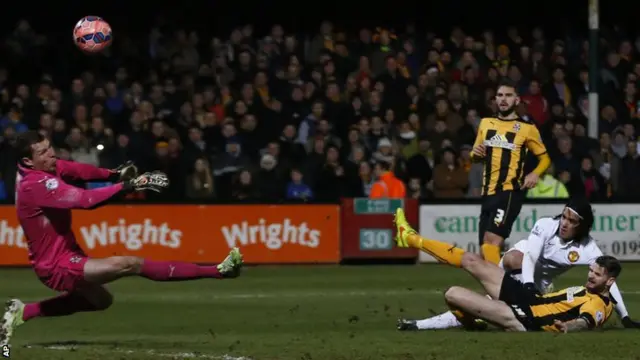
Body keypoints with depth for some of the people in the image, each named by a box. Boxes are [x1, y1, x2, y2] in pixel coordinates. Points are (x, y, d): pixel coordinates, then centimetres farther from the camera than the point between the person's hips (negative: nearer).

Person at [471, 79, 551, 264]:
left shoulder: (527, 128, -1)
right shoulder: (486, 123, 14)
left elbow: (545, 158, 6)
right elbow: (476, 157, 25)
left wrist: (535, 174, -15)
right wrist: (475, 154, 0)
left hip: (510, 191, -6)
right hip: (488, 192, 6)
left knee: (491, 240, -23)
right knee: (486, 249, 6)